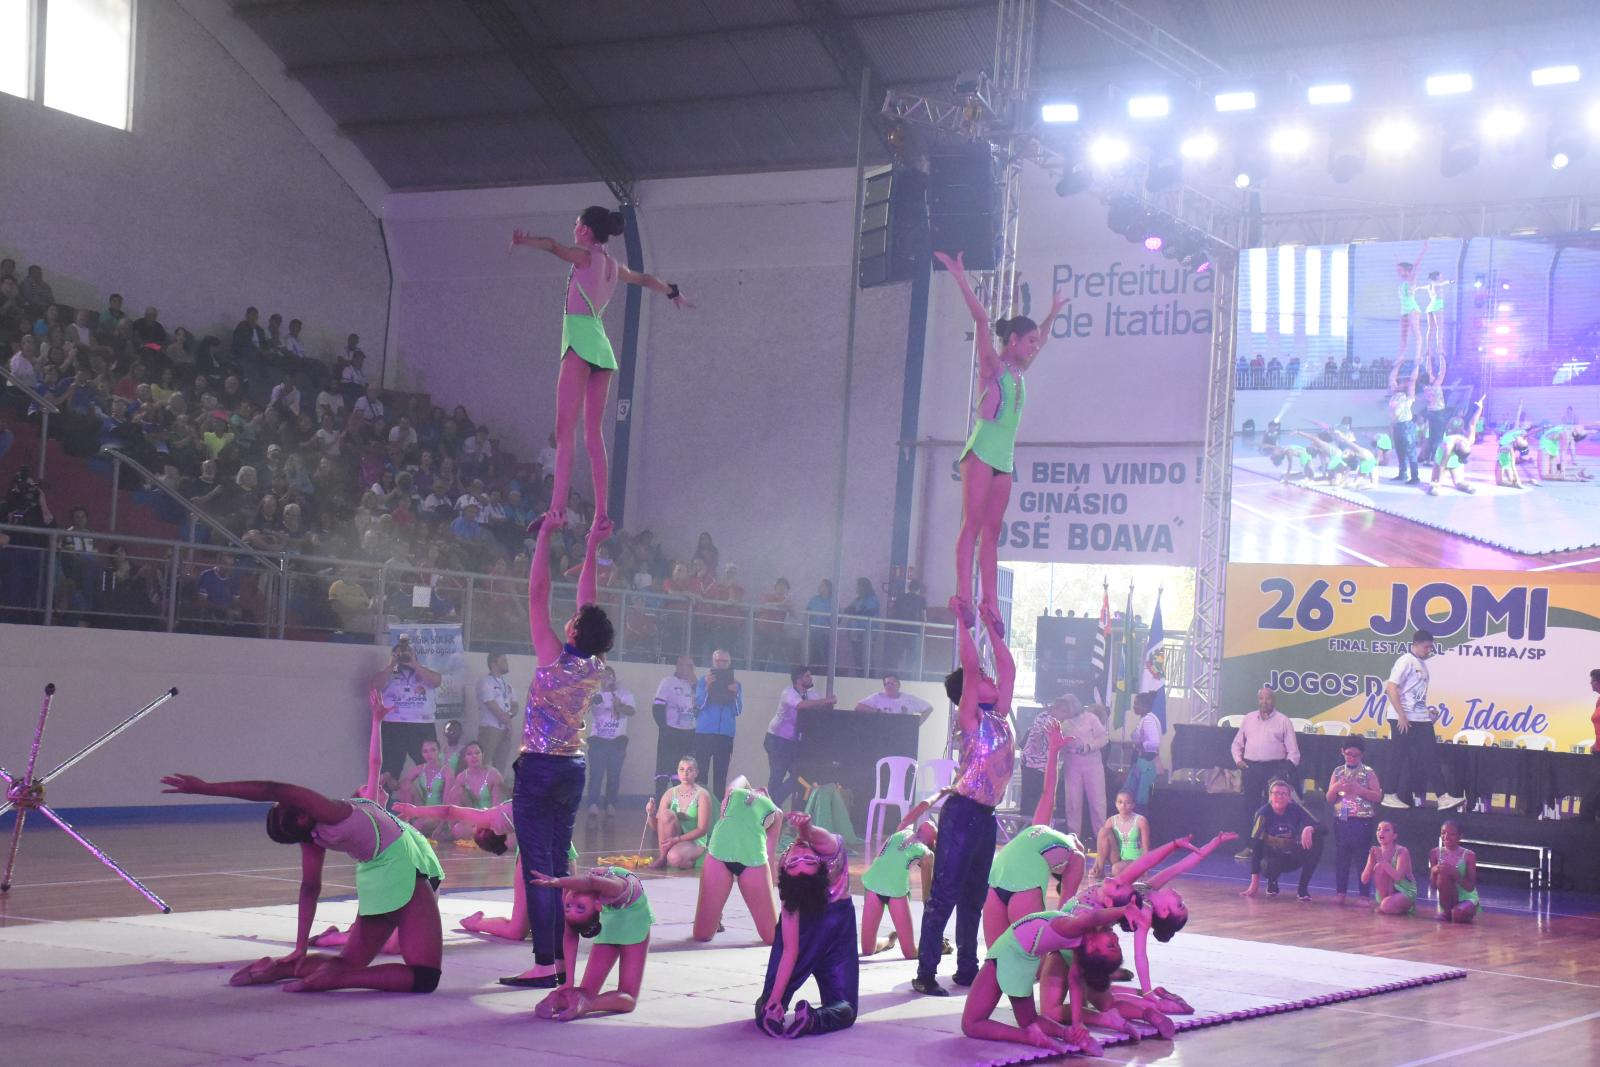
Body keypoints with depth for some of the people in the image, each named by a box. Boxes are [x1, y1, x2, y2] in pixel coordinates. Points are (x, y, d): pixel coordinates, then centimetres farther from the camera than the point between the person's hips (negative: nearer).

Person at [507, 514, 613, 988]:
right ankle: (563, 958, 11)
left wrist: (545, 535, -8)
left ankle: (545, 963, -10)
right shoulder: (595, 668, 1)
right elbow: (588, 603, 12)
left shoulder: (556, 661, -15)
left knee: (538, 866, -7)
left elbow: (537, 595, -13)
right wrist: (591, 548, 16)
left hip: (539, 769, -7)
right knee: (559, 864, 11)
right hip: (574, 769, 7)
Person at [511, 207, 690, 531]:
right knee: (594, 434, 8)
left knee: (565, 429, -15)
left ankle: (558, 507, -27)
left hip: (581, 342, -8)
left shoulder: (586, 256, -1)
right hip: (602, 347, 8)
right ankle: (602, 513, 3)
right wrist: (673, 292, 55)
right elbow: (645, 279, 37)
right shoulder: (613, 265, 19)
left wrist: (525, 241, -40)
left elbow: (554, 246, -22)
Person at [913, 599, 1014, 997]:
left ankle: (967, 968, 22)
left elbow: (1008, 669, 20)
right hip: (962, 812, -8)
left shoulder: (998, 716, 14)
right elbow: (970, 666, -16)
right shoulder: (970, 718, -7)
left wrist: (993, 629, 20)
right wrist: (962, 620, -13)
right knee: (945, 894, -8)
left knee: (974, 896, 14)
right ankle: (925, 973, -8)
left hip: (985, 816, 8)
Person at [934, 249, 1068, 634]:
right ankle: (964, 596, -18)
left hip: (1004, 459, 8)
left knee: (992, 531, 3)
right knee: (972, 524, -12)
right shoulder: (992, 365, -2)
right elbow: (981, 319, -11)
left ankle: (989, 601, 1)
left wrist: (1054, 312, 46)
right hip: (982, 453, -8)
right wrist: (961, 279, -19)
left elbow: (1040, 341, 37)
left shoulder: (1017, 371, 19)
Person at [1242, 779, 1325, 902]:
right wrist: (1254, 884, -27)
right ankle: (1272, 882, 3)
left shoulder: (1296, 809, -15)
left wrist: (1309, 828, -47)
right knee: (1270, 864, -38)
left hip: (1294, 857, 2)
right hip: (1273, 856, -2)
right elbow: (1255, 847, -22)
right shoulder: (1264, 813, -19)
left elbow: (1322, 827, -20)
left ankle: (1303, 888, -13)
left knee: (1316, 841, -25)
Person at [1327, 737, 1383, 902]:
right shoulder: (1338, 771, 8)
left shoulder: (1368, 772, -1)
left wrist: (1358, 789, -16)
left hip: (1362, 822, -3)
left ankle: (1364, 895, 4)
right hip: (1341, 821, 3)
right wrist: (1336, 788, -11)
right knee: (1341, 857, 8)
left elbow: (1378, 796, -7)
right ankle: (1340, 893, 16)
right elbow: (1329, 798, 9)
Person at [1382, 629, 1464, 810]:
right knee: (1403, 759, -2)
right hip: (1404, 720, -8)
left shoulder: (1422, 664, 15)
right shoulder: (1406, 661, -10)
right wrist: (1401, 715, -20)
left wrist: (1427, 710, 12)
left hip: (1421, 719, 8)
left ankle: (1443, 797, 4)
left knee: (1429, 758, 4)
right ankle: (1390, 796, 8)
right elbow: (1391, 688, -17)